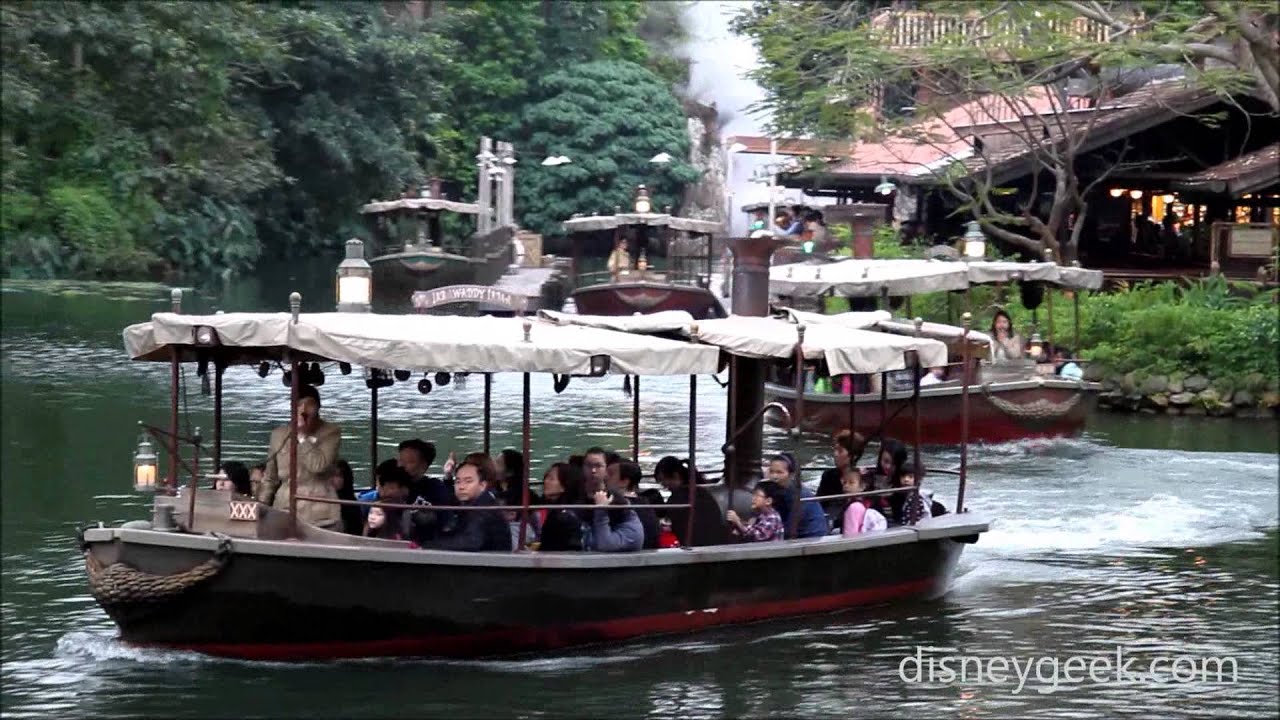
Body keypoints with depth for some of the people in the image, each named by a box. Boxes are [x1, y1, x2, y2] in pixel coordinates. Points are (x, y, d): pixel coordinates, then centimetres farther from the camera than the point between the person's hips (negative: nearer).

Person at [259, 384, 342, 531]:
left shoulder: (331, 432, -1)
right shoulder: (279, 434, 9)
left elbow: (318, 465, -16)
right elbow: (270, 478, 15)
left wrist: (303, 435, -11)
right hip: (285, 514, 3)